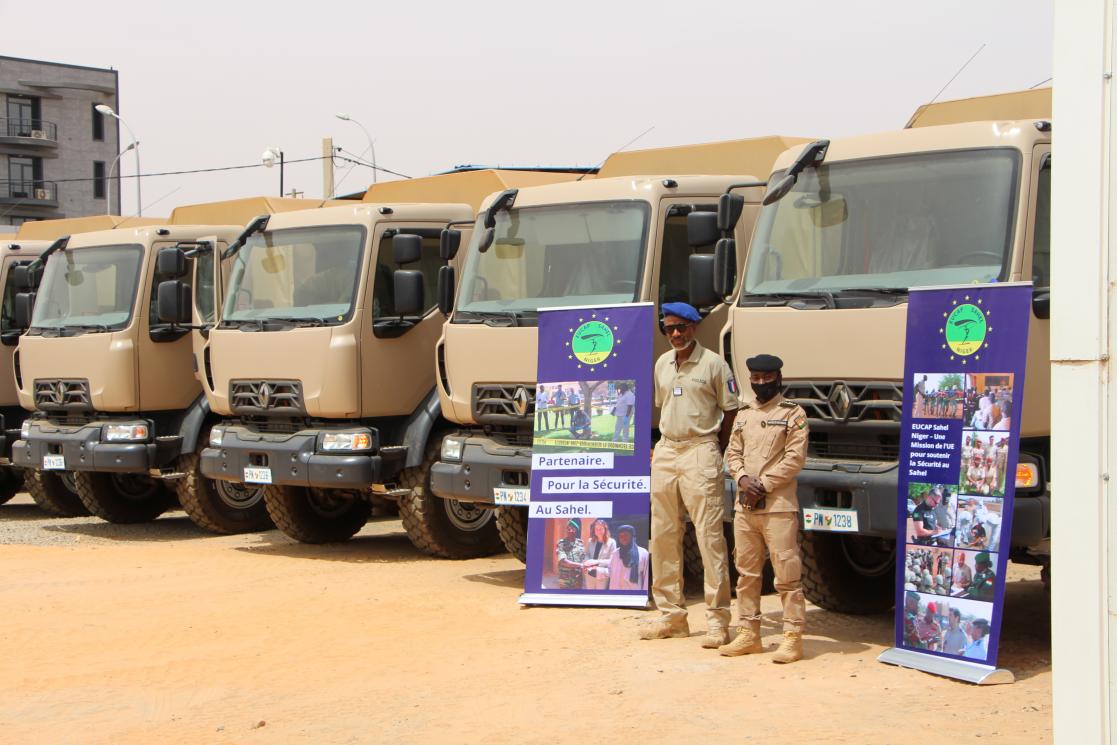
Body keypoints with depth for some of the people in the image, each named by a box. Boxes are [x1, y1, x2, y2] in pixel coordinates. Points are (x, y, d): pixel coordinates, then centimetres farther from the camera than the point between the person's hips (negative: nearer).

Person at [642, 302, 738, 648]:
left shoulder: (713, 363, -5)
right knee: (662, 535, 8)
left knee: (709, 536, -8)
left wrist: (714, 447, -1)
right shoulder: (662, 364, 13)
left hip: (700, 453, -7)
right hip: (665, 453, 7)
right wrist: (664, 443, 13)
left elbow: (731, 410, 0)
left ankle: (717, 620, -7)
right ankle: (671, 615, 17)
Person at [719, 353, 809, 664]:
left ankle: (792, 637, -6)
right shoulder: (743, 414, 18)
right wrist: (743, 479, -6)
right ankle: (748, 633, 18)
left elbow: (795, 458, -8)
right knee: (747, 573, 10)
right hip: (744, 507, 6)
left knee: (787, 574, -8)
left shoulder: (793, 413, -1)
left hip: (778, 506, -6)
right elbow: (733, 453, 15)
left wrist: (763, 486, -12)